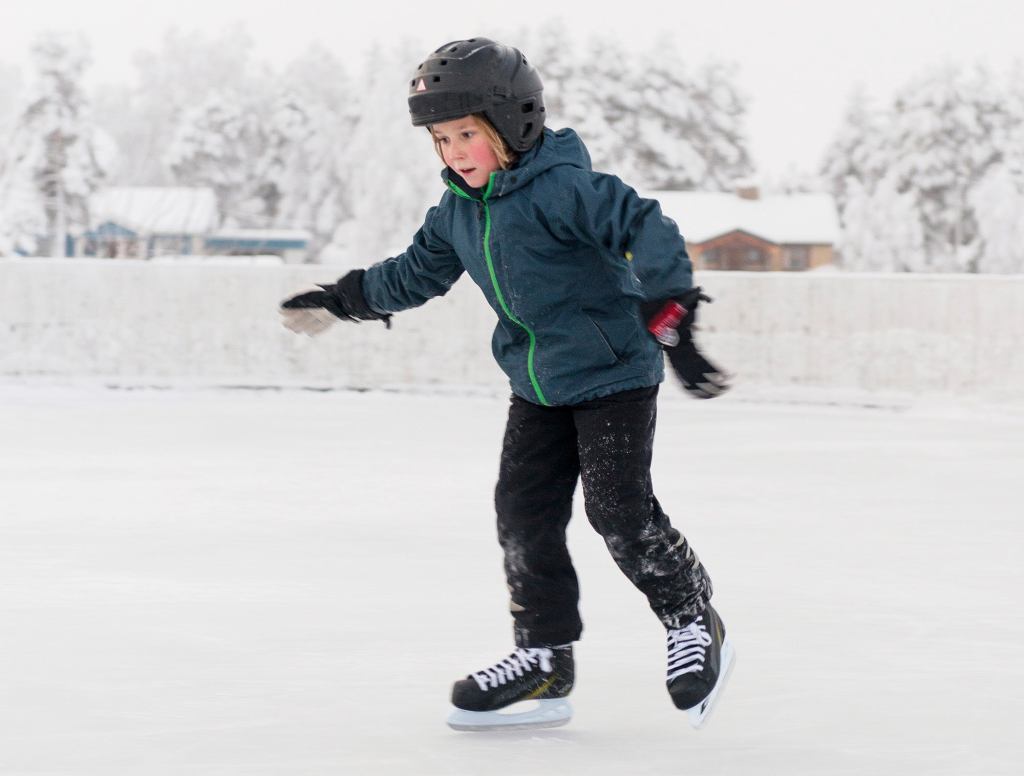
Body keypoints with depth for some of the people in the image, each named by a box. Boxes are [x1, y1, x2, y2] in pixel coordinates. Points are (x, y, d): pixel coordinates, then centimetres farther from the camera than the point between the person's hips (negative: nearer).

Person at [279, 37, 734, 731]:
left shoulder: (563, 187, -22)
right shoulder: (457, 213, 5)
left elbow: (646, 227, -30)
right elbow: (414, 274, 22)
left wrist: (669, 314, -38)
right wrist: (341, 301, 26)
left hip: (614, 375, -8)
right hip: (538, 387, 8)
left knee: (620, 508, -11)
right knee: (524, 511, 2)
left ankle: (693, 618, 11)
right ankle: (546, 658, 11)